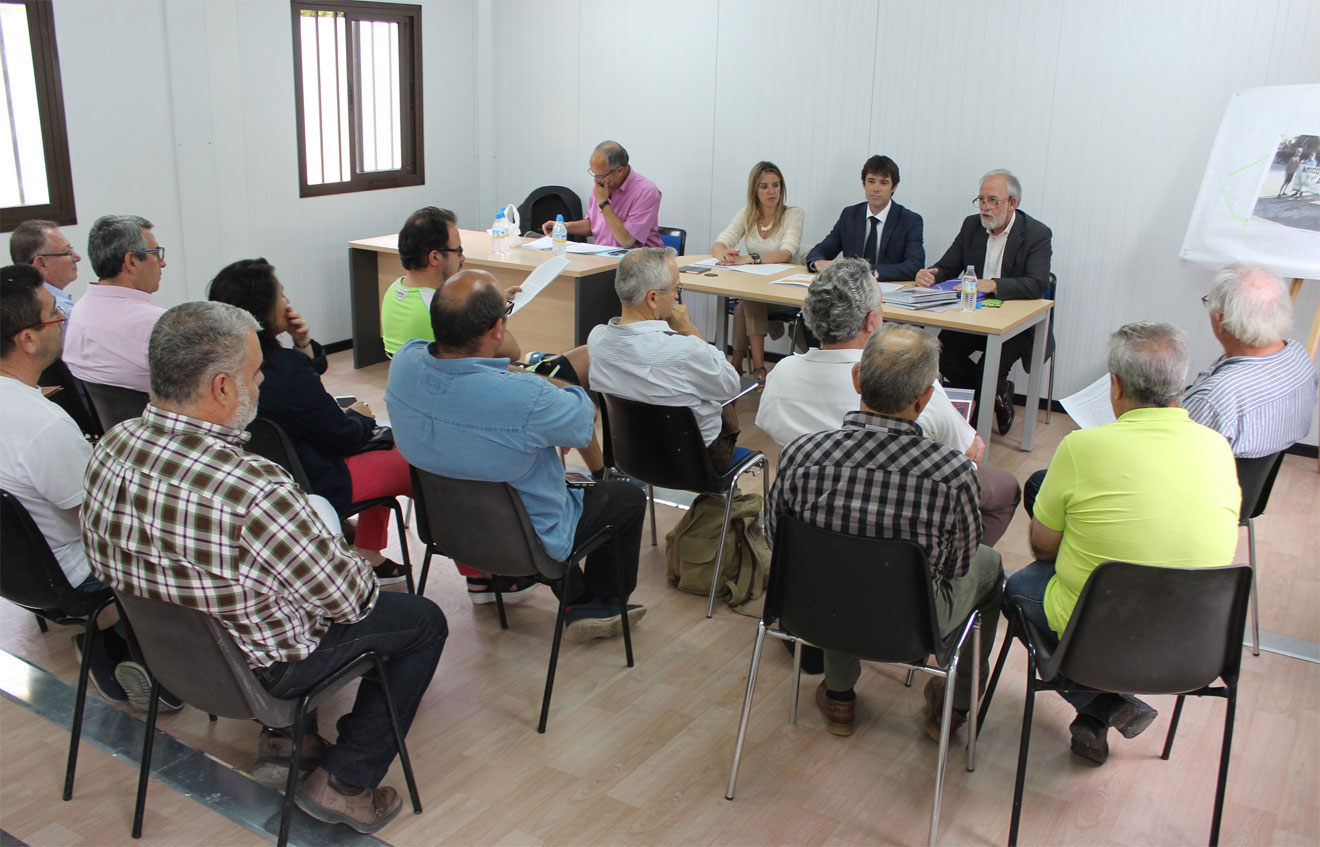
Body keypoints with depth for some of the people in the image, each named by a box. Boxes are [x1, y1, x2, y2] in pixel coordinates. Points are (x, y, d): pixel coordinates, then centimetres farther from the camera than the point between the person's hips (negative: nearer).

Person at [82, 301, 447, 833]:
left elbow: (101, 564, 4)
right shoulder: (256, 492, -38)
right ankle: (345, 784, 14)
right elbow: (351, 600, -25)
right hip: (258, 668, -7)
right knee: (424, 621, 11)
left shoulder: (110, 449, -14)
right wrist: (355, 565, -1)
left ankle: (285, 731, 34)